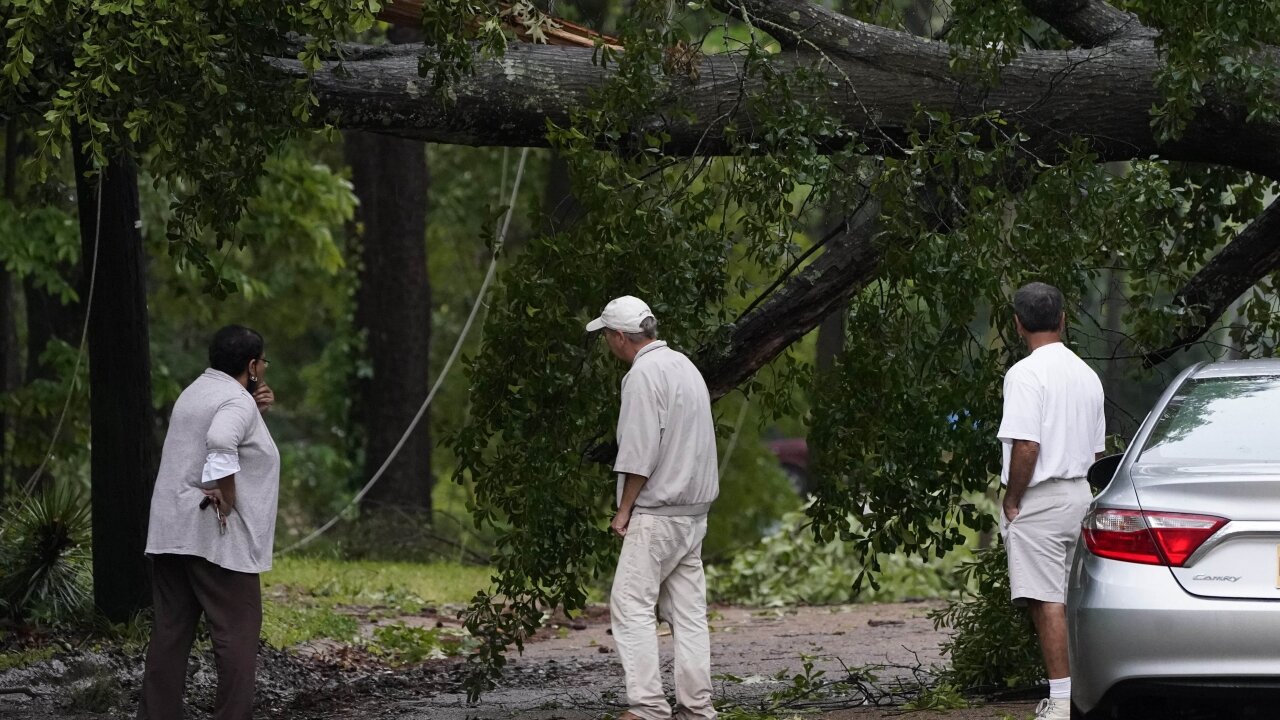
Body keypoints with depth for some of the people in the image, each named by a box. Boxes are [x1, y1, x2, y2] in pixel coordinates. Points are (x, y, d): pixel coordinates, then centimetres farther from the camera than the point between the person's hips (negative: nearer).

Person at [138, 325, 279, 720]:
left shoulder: (196, 392, 19)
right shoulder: (237, 401, -12)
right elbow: (221, 440, -30)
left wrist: (258, 408, 12)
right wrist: (226, 492, -20)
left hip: (169, 534, 9)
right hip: (215, 536, -9)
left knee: (170, 631, 8)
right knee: (237, 634, -6)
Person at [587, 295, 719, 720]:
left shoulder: (643, 374, -12)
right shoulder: (685, 366, 16)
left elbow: (639, 454, -18)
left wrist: (624, 509, -10)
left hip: (656, 513, -9)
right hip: (694, 510, 9)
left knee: (631, 605, -9)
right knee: (688, 610, 8)